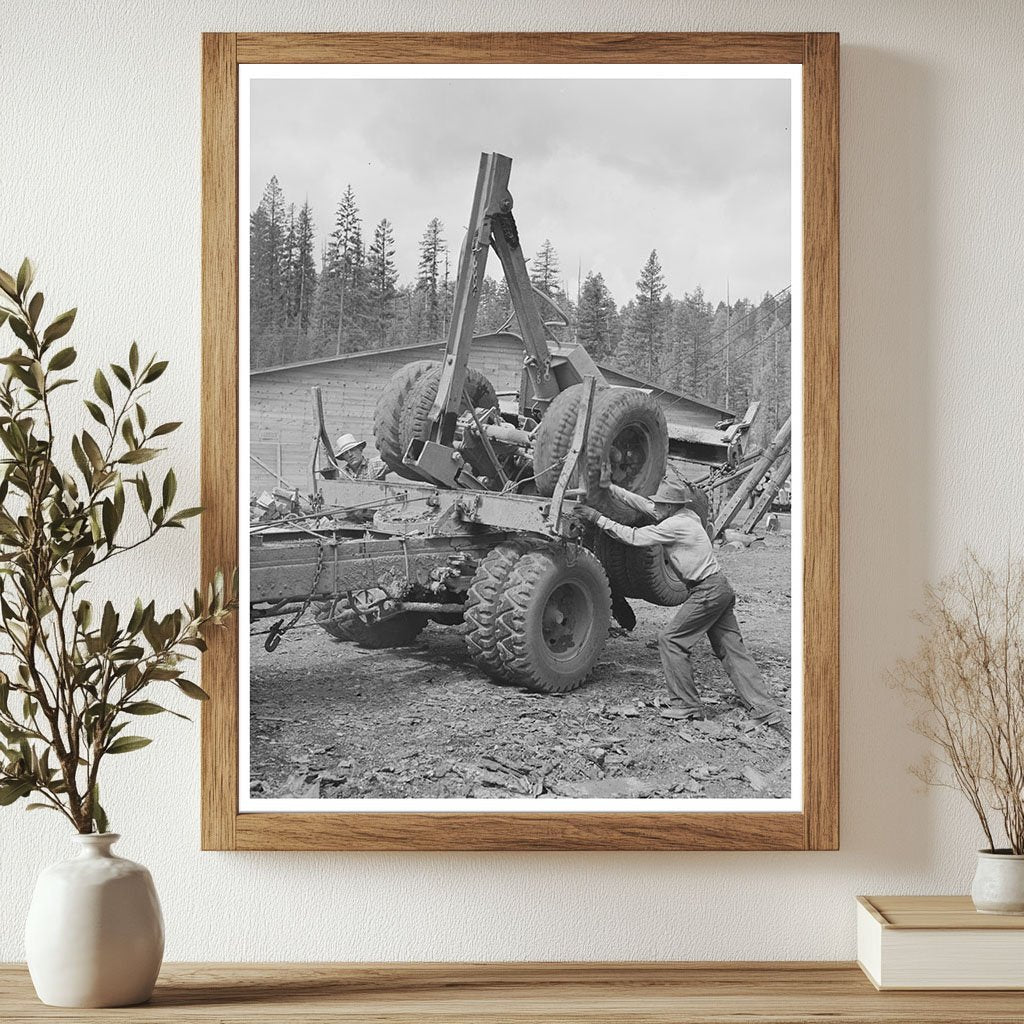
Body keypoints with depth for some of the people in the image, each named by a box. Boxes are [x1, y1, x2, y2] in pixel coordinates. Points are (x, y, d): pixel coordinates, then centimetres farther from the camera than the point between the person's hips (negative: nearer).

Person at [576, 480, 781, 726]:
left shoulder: (675, 525, -14)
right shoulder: (687, 516, 12)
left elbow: (635, 537, -14)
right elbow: (641, 503, 19)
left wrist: (599, 519, -9)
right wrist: (610, 488, 19)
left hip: (707, 592, -10)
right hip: (721, 589, 10)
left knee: (671, 642, -1)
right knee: (731, 649, 9)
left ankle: (688, 706, 2)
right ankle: (764, 710, 7)